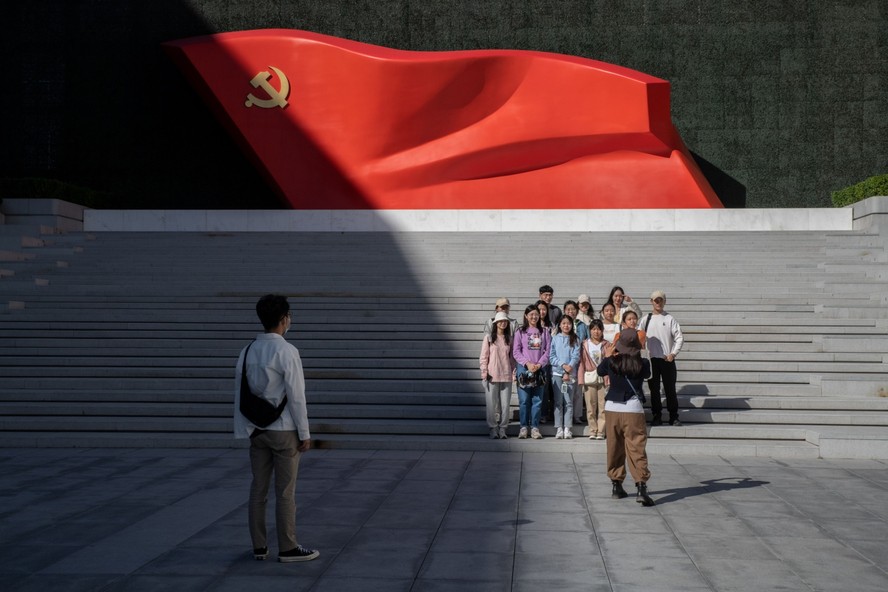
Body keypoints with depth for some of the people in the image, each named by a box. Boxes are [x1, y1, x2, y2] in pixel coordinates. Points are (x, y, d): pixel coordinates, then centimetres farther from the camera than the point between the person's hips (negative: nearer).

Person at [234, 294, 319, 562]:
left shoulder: (247, 351, 2)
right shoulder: (287, 352, -16)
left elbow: (240, 393, 5)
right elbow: (296, 395, -16)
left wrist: (243, 429, 12)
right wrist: (305, 433, -9)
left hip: (257, 430, 6)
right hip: (284, 430, -6)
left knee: (258, 490, 11)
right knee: (285, 492, 2)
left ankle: (259, 546, 18)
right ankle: (288, 548, 9)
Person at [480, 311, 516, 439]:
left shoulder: (509, 339, 10)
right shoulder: (488, 338, 2)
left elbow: (512, 357, 12)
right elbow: (483, 357, 1)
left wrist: (514, 373, 3)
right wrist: (484, 373, -7)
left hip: (506, 376, 2)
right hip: (492, 376, -2)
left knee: (505, 404, 2)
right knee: (492, 403, 0)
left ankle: (503, 428, 12)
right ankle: (493, 428, 9)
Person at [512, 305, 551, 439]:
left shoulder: (544, 332, 10)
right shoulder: (520, 331, 5)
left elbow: (547, 351, 4)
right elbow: (516, 351, -1)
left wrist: (539, 364, -10)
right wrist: (527, 363, -12)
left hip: (539, 369, 1)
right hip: (523, 368, -1)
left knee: (537, 399, 1)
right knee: (524, 399, -3)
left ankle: (535, 427, 5)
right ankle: (524, 427, 4)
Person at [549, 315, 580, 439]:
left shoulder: (575, 340, 7)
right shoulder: (555, 339, 8)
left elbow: (576, 357, -1)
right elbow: (551, 356, 2)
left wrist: (568, 369, -12)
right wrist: (563, 365, -12)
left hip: (571, 374, 0)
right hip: (557, 373, 0)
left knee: (569, 402, -2)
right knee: (558, 401, 0)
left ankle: (567, 429, -2)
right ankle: (559, 429, 0)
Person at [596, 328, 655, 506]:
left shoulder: (610, 362, -5)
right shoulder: (643, 364, -9)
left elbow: (600, 371, 16)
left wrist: (610, 355, 27)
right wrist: (636, 356, 22)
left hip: (612, 409, 2)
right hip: (633, 410, -2)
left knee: (614, 449, 14)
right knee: (637, 450, -4)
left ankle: (616, 485, 20)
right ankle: (641, 487, -15)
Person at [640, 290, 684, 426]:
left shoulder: (670, 319, 1)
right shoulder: (646, 319, 6)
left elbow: (679, 338, 0)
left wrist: (673, 353, -8)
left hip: (667, 359, -2)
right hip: (652, 359, 2)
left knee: (670, 389, 2)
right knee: (654, 389, 6)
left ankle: (673, 417, 10)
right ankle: (656, 416, 14)